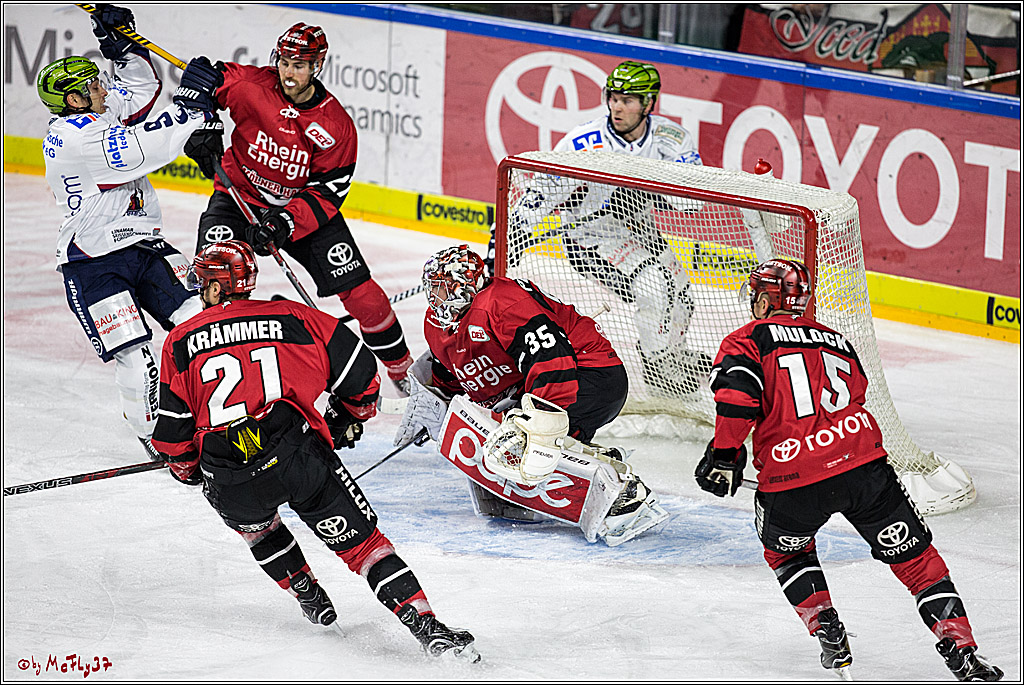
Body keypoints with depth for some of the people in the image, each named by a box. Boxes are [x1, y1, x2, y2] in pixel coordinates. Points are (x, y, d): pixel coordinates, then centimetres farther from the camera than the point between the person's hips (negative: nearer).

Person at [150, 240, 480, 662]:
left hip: (229, 478, 0)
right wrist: (346, 422, 36)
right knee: (361, 542, 5)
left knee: (252, 521, 36)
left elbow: (173, 427, 11)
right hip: (299, 456, 0)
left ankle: (308, 596, 35)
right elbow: (361, 375, 17)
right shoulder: (295, 318, 13)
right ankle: (427, 627, -9)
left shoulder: (181, 342, 12)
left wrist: (187, 469, 31)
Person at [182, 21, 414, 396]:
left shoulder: (336, 125, -18)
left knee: (357, 287, -6)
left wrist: (286, 223, -32)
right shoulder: (251, 85, -17)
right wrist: (201, 130, -16)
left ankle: (402, 369, 12)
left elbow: (327, 193, -18)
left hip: (303, 205, 0)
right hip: (240, 195, 0)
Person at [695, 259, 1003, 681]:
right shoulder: (836, 341, 24)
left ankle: (828, 631, 16)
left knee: (785, 551, 29)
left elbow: (738, 396, -10)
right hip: (862, 463, 3)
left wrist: (724, 455, -2)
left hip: (794, 482, -3)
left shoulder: (748, 340, 8)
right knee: (914, 557, 12)